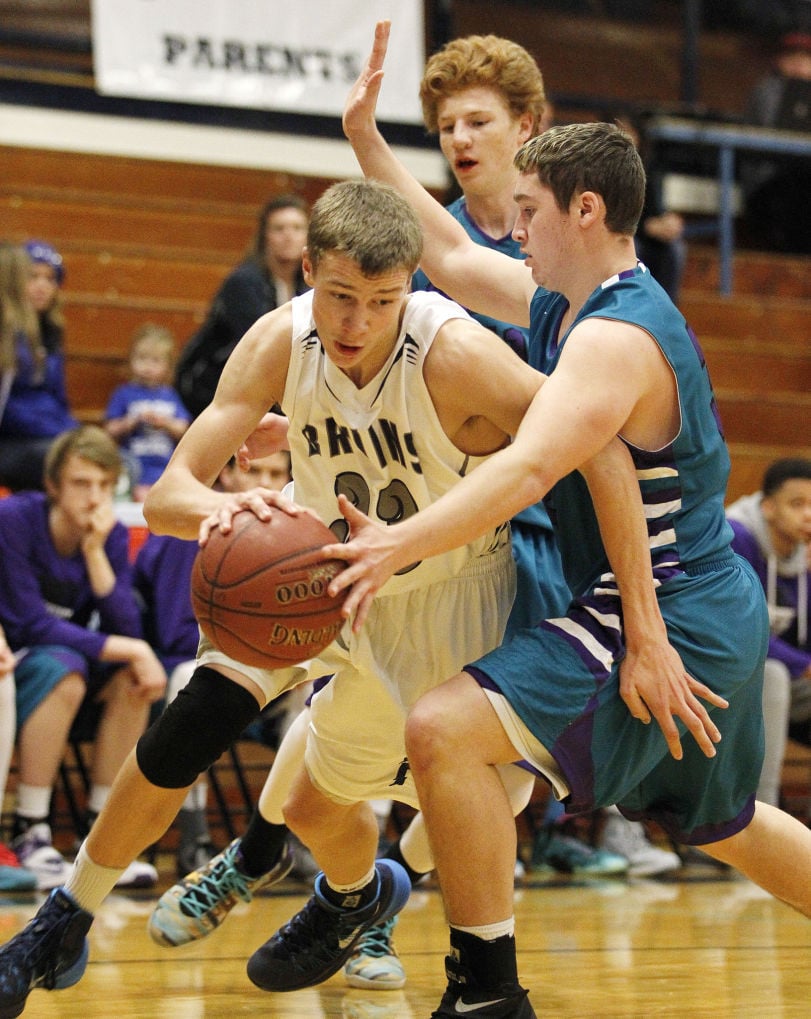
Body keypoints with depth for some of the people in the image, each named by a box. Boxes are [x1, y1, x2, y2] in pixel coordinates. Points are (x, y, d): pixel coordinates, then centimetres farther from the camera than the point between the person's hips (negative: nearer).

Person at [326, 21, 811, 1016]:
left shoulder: (619, 335, -22)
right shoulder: (570, 300, 8)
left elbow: (530, 466, -36)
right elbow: (451, 255, 18)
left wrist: (399, 545, -45)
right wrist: (366, 140, 13)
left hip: (665, 625, -11)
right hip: (709, 617, 11)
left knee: (445, 730, -20)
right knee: (721, 826, 28)